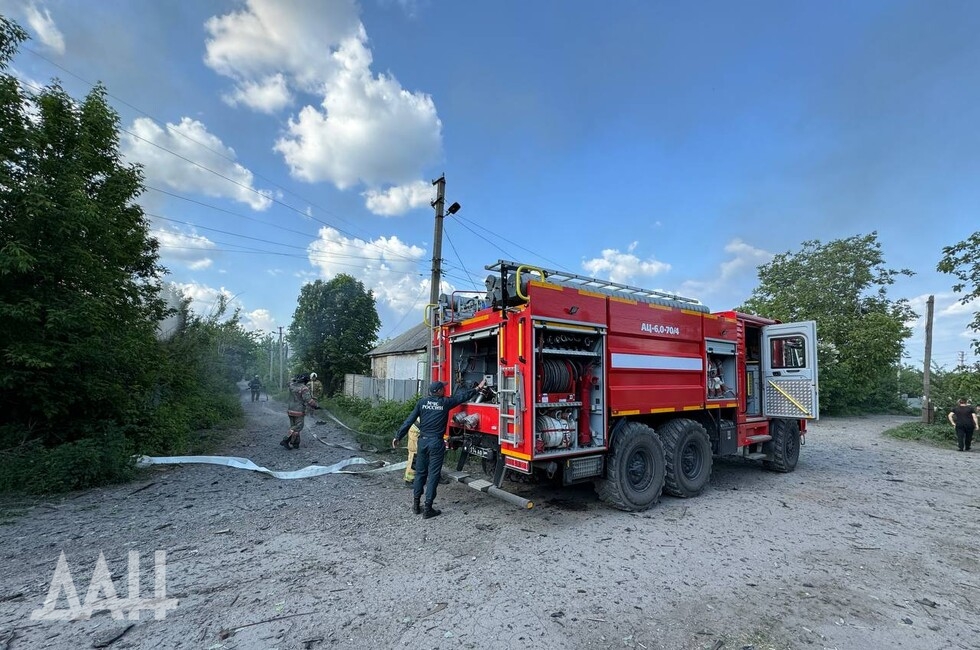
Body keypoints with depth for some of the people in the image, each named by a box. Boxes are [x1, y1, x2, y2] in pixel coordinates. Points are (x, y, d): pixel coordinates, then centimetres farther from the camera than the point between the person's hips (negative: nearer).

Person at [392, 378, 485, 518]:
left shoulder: (421, 402, 2)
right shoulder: (445, 402, -5)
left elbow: (409, 421, 1)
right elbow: (462, 396, 6)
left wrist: (398, 436, 6)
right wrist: (478, 388, 18)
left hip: (423, 440, 4)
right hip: (436, 442, -4)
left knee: (420, 473, 15)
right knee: (433, 475, 3)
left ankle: (416, 505, 23)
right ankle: (428, 509, 6)